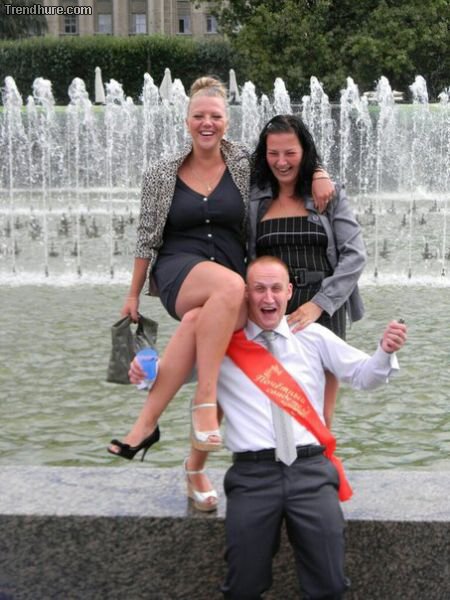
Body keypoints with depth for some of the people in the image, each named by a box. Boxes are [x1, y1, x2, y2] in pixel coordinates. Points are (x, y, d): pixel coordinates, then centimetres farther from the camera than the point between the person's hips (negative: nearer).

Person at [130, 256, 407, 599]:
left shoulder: (315, 337, 14)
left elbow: (363, 376, 16)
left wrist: (386, 352, -4)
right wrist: (145, 373, -8)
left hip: (311, 470, 1)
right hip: (252, 473, -1)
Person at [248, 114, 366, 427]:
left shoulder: (330, 195, 7)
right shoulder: (254, 199, 10)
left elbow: (355, 255, -1)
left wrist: (318, 304, -11)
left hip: (323, 311, 0)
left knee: (320, 419, 4)